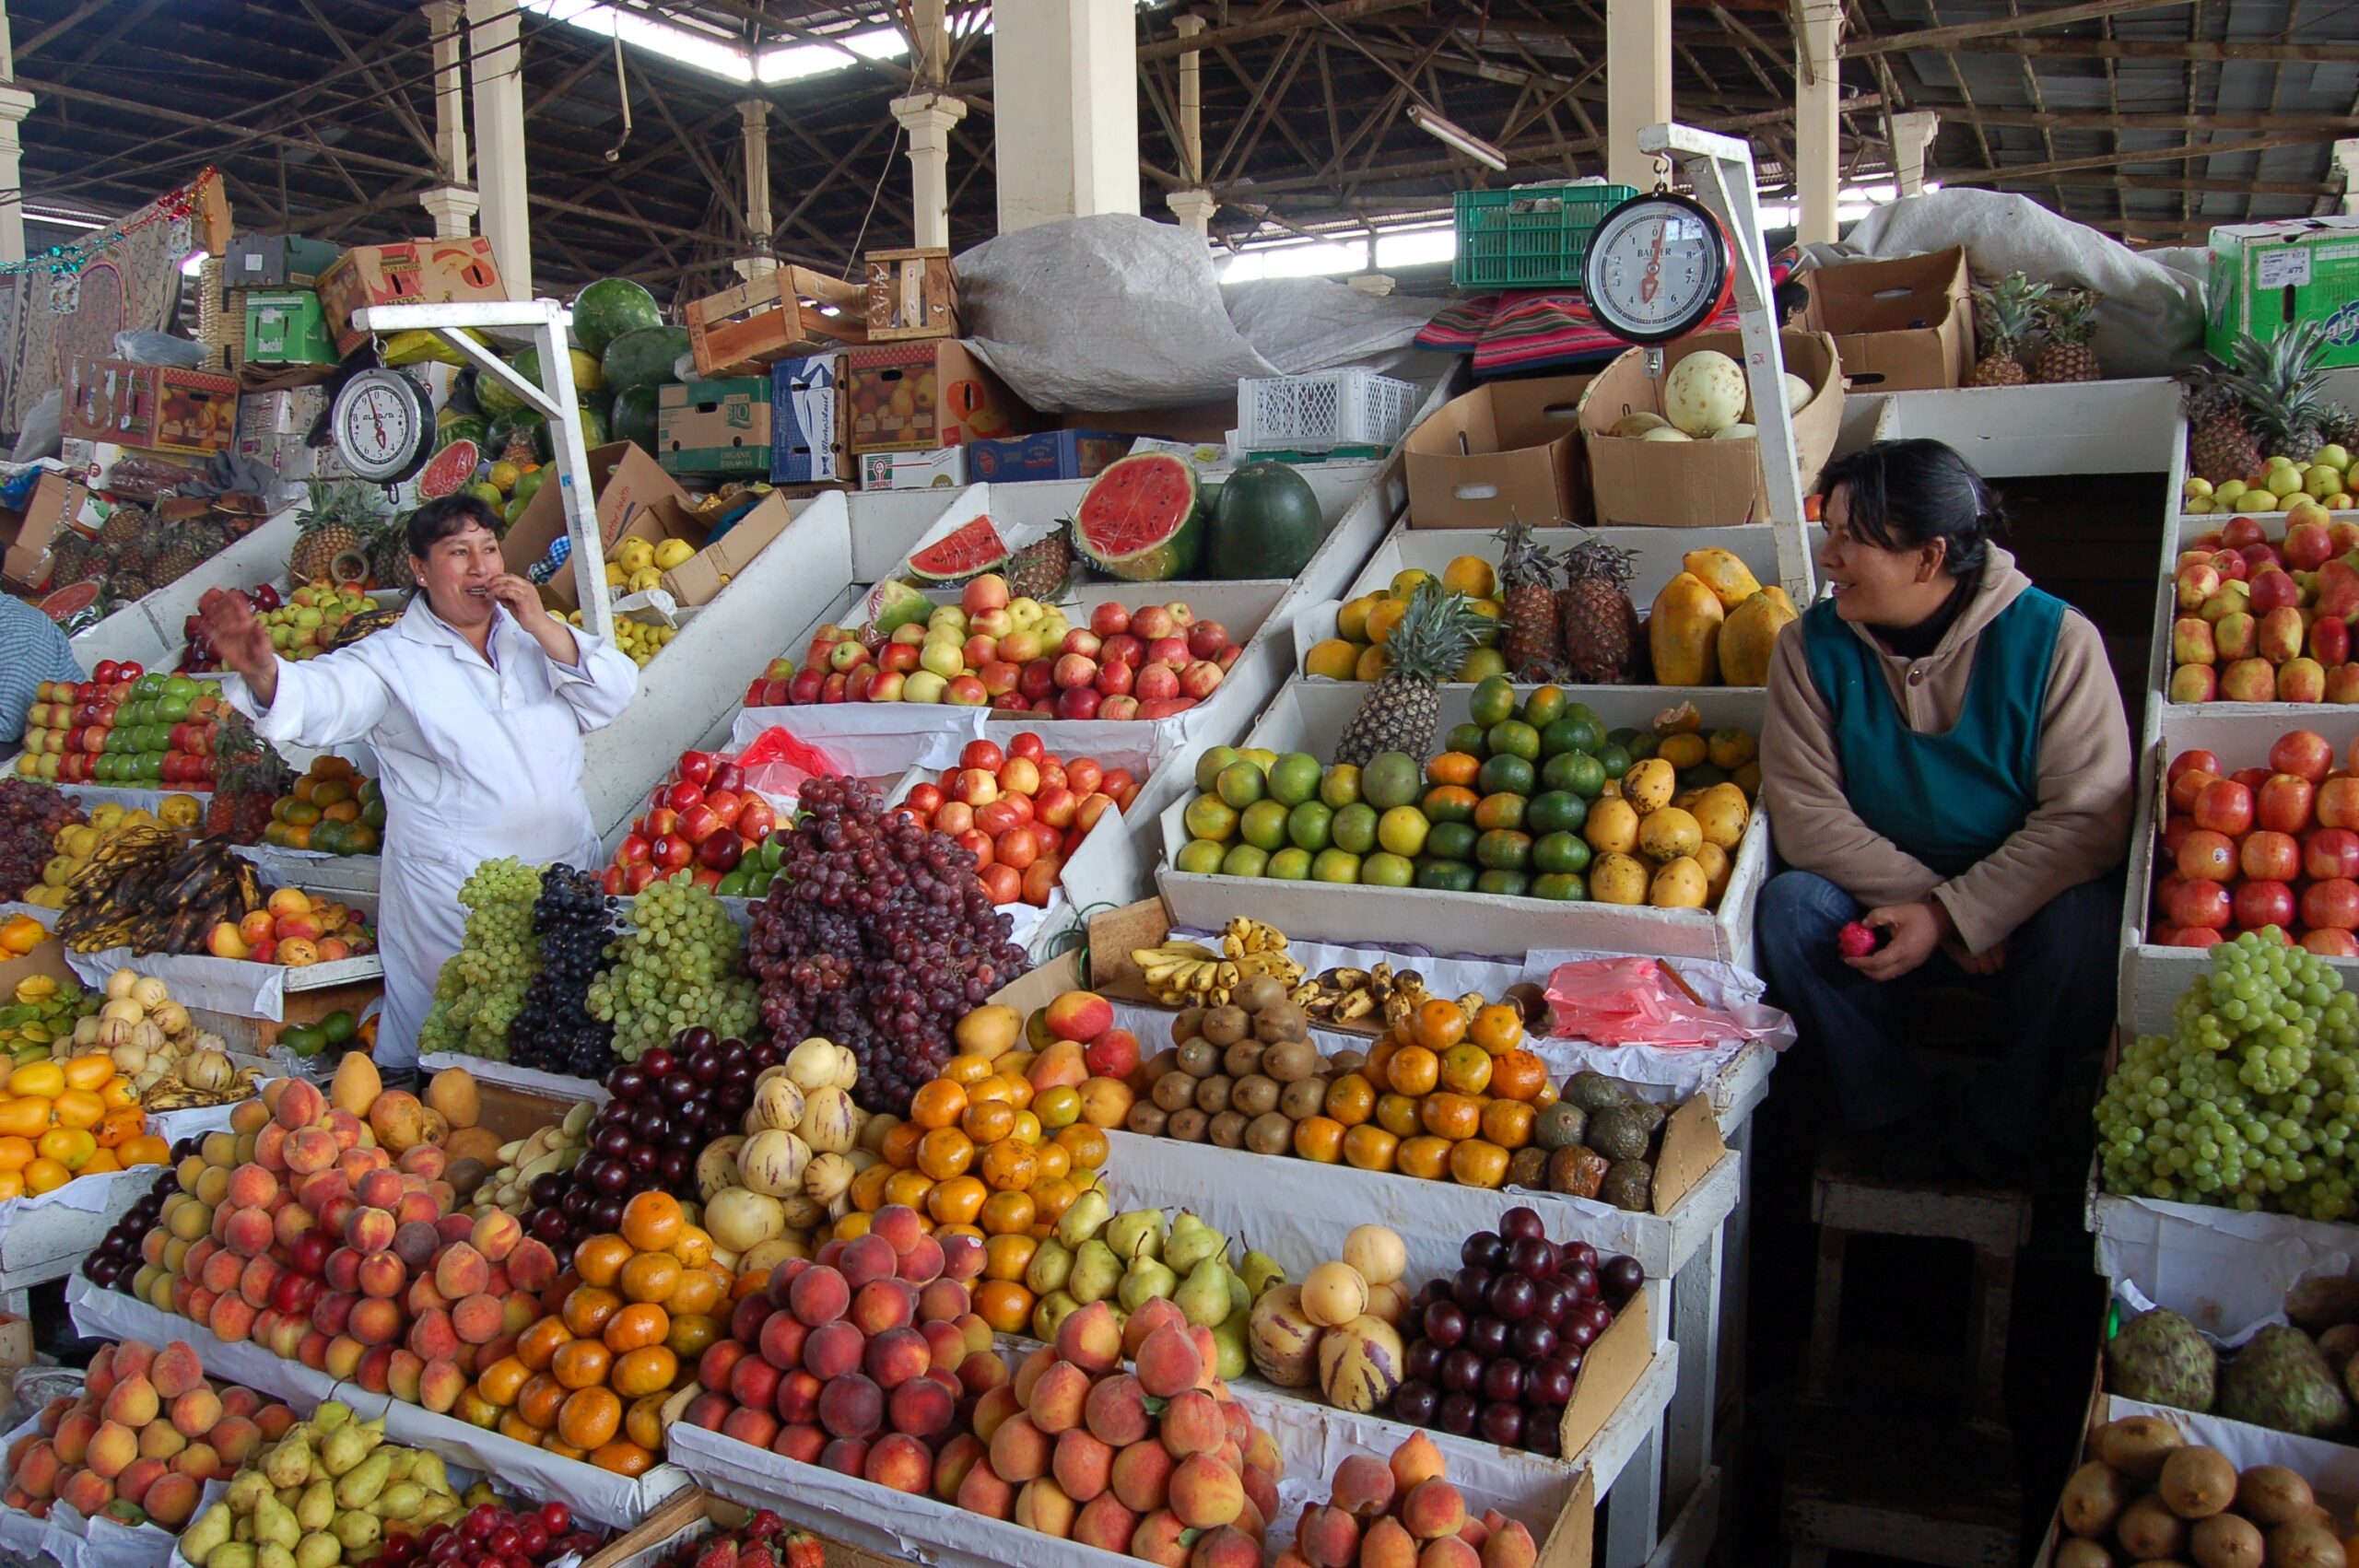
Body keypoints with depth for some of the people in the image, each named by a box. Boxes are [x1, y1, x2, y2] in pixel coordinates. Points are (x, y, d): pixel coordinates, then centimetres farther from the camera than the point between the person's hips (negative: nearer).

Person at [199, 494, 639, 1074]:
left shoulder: (529, 634, 10)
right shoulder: (393, 660, -3)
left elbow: (616, 693, 1)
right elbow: (323, 698, -22)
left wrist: (545, 629, -11)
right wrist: (263, 673, -44)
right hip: (455, 906, -4)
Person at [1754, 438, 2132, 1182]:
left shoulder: (2054, 638, -14)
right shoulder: (1812, 644, -8)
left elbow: (2087, 816, -18)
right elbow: (1804, 812, -13)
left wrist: (1952, 917, -26)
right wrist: (1923, 899, -24)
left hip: (2021, 901, -1)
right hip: (1882, 901, 2)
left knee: (2087, 924, -32)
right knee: (1791, 905, -27)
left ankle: (1999, 1123, -5)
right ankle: (1898, 1117, -6)